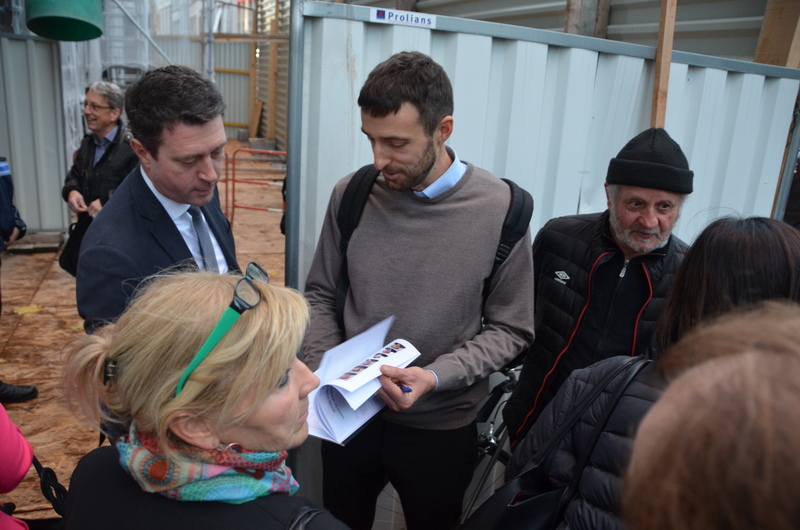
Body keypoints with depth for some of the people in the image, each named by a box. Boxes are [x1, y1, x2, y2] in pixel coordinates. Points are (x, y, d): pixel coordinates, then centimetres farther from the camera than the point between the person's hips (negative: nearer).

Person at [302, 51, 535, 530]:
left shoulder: (501, 209, -15)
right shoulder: (351, 194, -8)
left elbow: (510, 330, -10)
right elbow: (321, 295, 3)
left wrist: (435, 376, -23)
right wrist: (322, 366, -12)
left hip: (440, 428, -2)